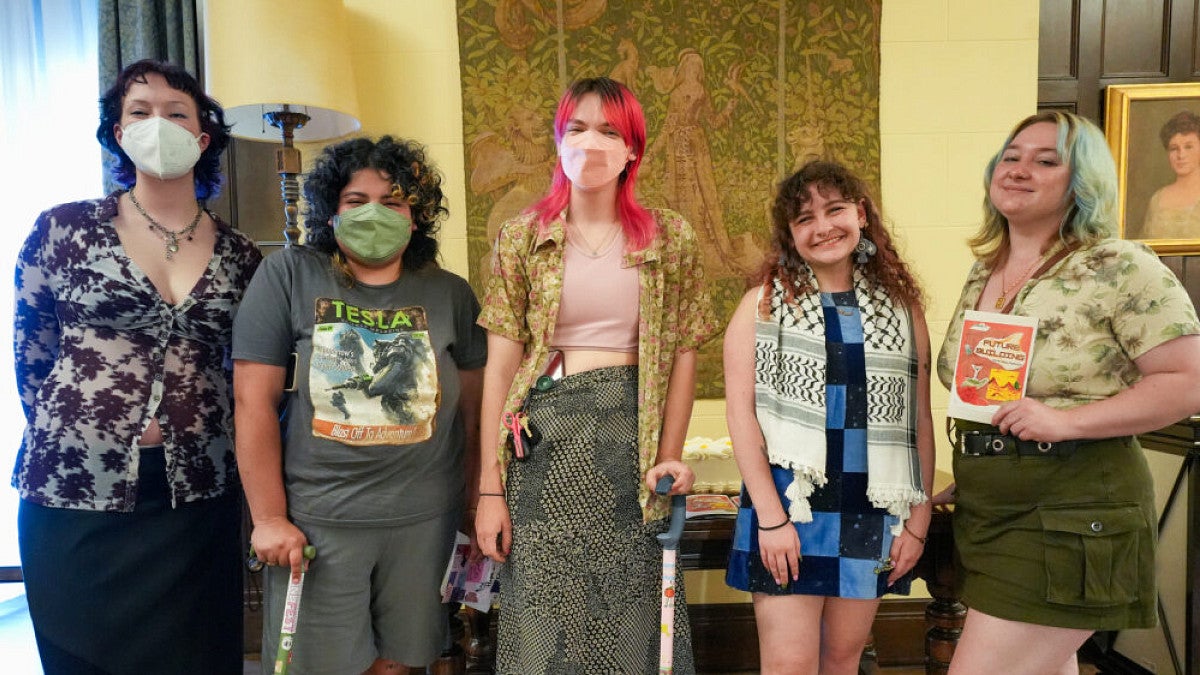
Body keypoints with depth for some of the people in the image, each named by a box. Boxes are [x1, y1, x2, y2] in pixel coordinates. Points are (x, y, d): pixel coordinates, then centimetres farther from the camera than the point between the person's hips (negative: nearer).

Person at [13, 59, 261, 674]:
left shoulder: (239, 254, 4)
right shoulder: (64, 230, -1)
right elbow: (30, 354, 6)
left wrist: (222, 442, 6)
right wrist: (62, 438, 5)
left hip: (197, 496, 2)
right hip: (75, 492, -1)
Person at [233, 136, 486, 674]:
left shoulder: (450, 294, 4)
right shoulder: (288, 276, -3)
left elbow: (473, 407, 8)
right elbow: (254, 402, -5)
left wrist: (473, 507, 8)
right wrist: (269, 519, -7)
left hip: (423, 521, 2)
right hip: (313, 520, -2)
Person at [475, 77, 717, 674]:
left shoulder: (668, 238, 3)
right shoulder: (522, 238, 2)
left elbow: (683, 353, 3)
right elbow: (500, 365, -2)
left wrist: (669, 456, -8)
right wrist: (490, 489, -5)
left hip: (633, 440, 1)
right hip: (545, 443, 0)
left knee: (634, 621, 8)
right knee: (544, 624, 6)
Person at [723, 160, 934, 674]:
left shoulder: (901, 306, 7)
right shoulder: (763, 303, -1)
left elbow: (920, 421, 8)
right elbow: (740, 414, -7)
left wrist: (919, 520, 4)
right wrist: (771, 516, -13)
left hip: (873, 515, 3)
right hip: (787, 503, -3)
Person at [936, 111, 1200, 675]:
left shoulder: (1119, 269, -11)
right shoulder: (982, 272, 10)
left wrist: (1066, 420, -22)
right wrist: (968, 476, 13)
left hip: (1069, 516, -7)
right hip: (982, 514, 7)